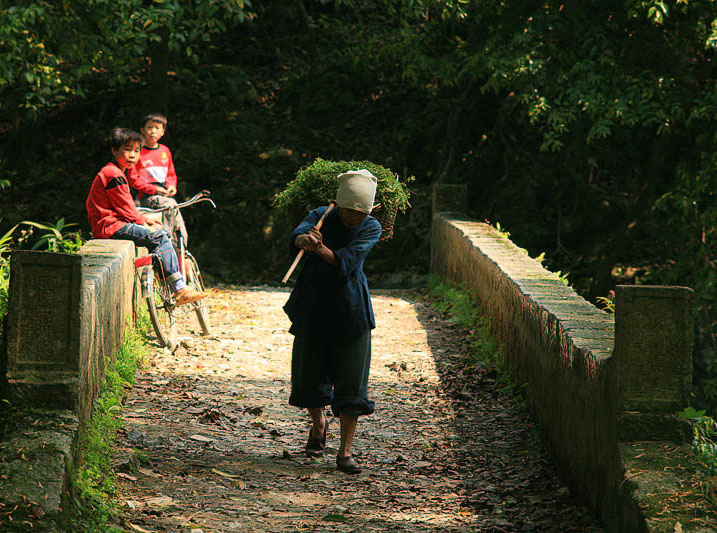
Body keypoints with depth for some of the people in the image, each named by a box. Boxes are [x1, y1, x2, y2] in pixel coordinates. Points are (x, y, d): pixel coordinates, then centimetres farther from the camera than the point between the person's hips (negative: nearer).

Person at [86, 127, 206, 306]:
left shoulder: (114, 172, 21)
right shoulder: (114, 175, -14)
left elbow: (125, 206, 24)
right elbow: (125, 208, -14)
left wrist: (144, 220, 14)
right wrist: (142, 223, -2)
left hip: (110, 223, 11)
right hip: (111, 226, -11)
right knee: (159, 236, -18)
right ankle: (179, 290, -19)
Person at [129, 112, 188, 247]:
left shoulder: (165, 151, 15)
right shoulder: (138, 152, -1)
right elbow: (134, 180, -4)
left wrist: (171, 186, 2)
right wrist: (154, 189, -14)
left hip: (166, 194, 5)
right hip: (147, 196, -5)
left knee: (182, 233, -10)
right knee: (170, 206, -35)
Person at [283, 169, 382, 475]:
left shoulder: (371, 229, -6)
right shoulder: (320, 217, -4)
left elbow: (345, 262, -22)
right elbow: (298, 235, -26)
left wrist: (320, 248, -41)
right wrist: (304, 239, -51)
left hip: (351, 312, -1)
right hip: (314, 309, 1)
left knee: (351, 383, -8)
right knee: (310, 376, 10)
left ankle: (345, 452, -4)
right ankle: (318, 426, 40)